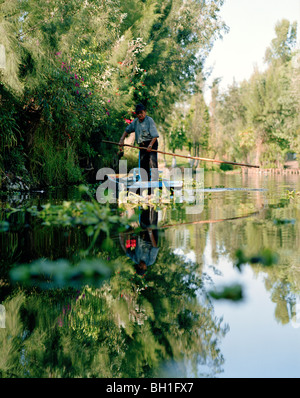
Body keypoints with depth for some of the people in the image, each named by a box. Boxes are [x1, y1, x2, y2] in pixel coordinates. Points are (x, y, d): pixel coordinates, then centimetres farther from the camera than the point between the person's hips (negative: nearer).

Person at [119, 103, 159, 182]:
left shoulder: (149, 120, -10)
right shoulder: (135, 121, 8)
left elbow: (155, 135, -15)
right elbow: (127, 130, 18)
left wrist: (150, 145, -26)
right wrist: (122, 140, 4)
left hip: (151, 143, -6)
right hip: (142, 145, 6)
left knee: (152, 161, -19)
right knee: (143, 164, 5)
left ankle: (154, 181, -23)